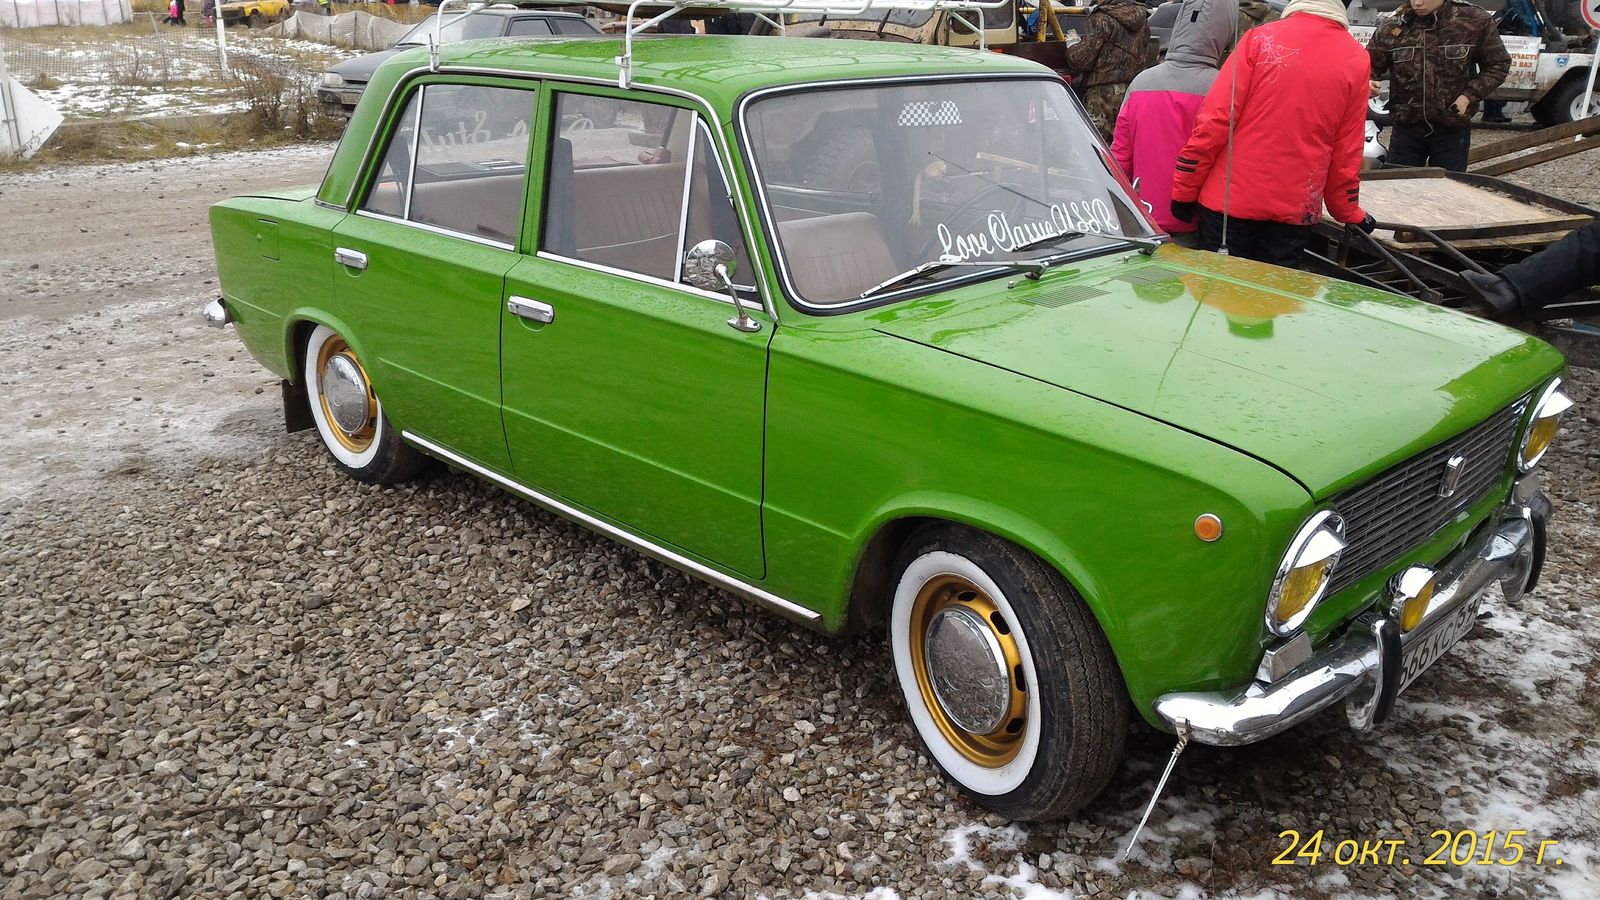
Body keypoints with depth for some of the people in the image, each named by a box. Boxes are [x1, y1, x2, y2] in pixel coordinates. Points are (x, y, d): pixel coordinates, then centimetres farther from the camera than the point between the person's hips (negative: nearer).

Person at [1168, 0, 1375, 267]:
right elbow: (1347, 151, 5)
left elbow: (1215, 120, -7)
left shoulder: (1261, 38, -3)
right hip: (1297, 209, 2)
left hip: (1232, 197, -2)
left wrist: (1184, 190, -2)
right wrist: (1349, 213, 17)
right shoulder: (1357, 60, 3)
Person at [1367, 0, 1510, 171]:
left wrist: (1468, 96, -12)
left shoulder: (1475, 21, -6)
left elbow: (1498, 65, 2)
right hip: (1406, 130, 1)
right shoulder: (1392, 26, -4)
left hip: (1452, 132, -1)